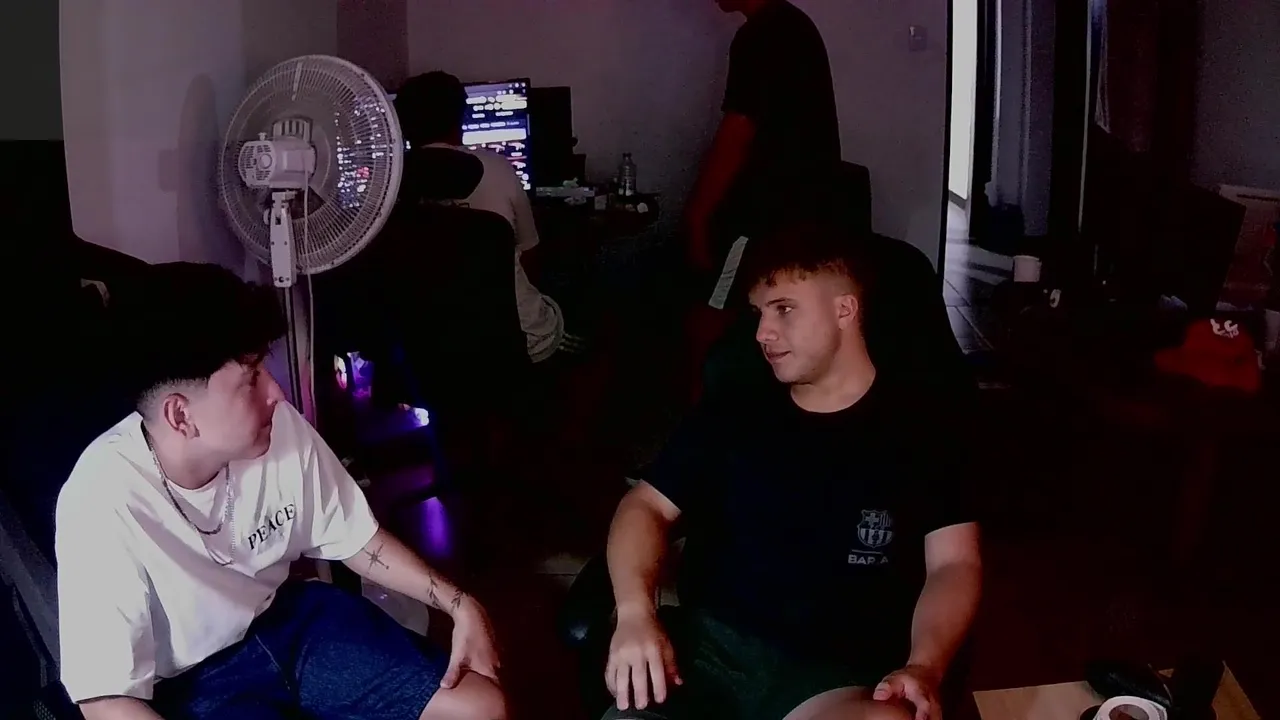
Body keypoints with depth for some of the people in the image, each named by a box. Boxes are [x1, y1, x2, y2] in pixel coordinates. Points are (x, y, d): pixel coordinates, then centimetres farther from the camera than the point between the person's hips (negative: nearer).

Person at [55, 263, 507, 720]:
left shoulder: (278, 427, -15)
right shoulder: (105, 502, -29)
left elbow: (355, 541, 3)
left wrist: (459, 605, -6)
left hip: (286, 618, 6)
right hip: (191, 683, -5)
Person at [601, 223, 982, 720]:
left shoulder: (915, 426, 7)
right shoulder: (732, 412, 15)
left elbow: (955, 563, 3)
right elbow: (647, 505, 14)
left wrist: (923, 668, -16)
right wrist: (636, 611, -6)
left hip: (841, 673, -1)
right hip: (707, 647, 2)